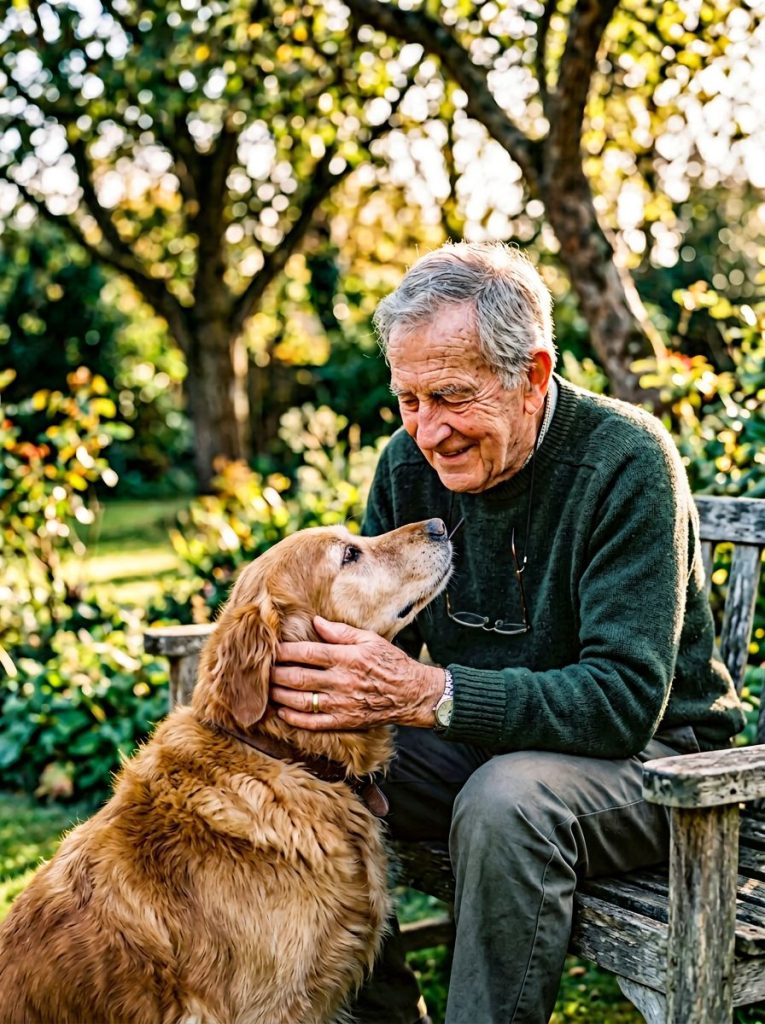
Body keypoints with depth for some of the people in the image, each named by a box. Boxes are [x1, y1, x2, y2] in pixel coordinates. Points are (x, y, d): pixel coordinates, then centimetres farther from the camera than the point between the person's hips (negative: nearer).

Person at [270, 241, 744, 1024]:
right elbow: (370, 626, 2)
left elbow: (626, 700, -29)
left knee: (507, 800, -36)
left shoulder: (626, 463, -22)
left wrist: (423, 693, -40)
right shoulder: (410, 461, -2)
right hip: (477, 742, 6)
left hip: (648, 752, -6)